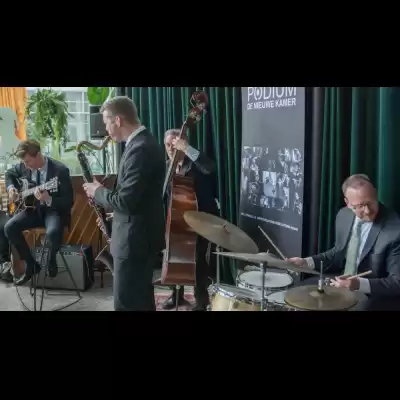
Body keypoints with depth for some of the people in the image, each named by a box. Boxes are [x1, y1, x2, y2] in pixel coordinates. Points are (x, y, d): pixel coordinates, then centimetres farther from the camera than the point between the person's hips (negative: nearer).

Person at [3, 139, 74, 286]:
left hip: (54, 210, -5)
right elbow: (9, 173, 22)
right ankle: (31, 264, 0)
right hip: (34, 208, 6)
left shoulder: (60, 170, -20)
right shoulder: (24, 166, -2)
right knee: (9, 227, -17)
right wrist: (11, 187, 1)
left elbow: (69, 201, -19)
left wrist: (48, 200, -37)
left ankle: (51, 260, -1)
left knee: (53, 231, -36)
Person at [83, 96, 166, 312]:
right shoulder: (143, 142, 10)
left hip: (135, 239, -10)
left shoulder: (140, 149, -23)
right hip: (142, 235, 10)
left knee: (127, 304, -1)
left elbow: (125, 202, -25)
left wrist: (98, 191, -8)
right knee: (142, 299, 21)